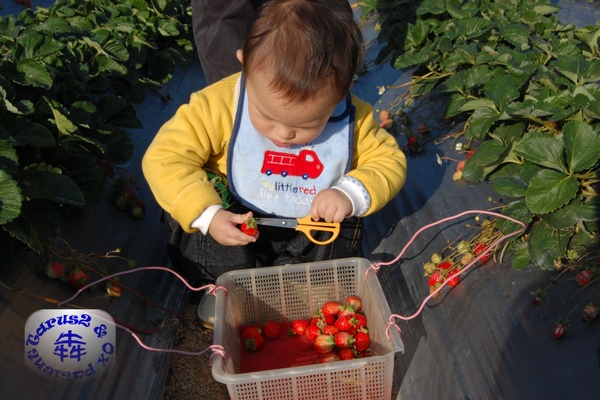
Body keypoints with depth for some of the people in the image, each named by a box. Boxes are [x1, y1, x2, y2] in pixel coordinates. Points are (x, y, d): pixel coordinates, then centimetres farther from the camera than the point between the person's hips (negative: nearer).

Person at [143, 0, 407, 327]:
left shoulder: (355, 119, -18)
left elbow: (389, 162, -7)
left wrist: (352, 194, -28)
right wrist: (207, 215, -33)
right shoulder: (219, 104, -24)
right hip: (234, 217, -1)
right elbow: (165, 158, -21)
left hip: (312, 228, 2)